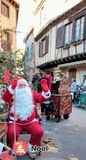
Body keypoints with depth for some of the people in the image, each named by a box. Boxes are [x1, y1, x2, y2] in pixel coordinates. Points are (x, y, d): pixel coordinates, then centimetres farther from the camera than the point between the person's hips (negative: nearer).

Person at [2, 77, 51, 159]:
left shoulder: (32, 94, 6)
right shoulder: (12, 94, 1)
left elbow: (41, 97, -6)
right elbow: (5, 98, -20)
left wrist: (45, 89, -28)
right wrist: (12, 87, -38)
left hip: (30, 121, 2)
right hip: (15, 122, -1)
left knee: (39, 131, -21)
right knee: (12, 133, -28)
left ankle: (30, 149, 5)